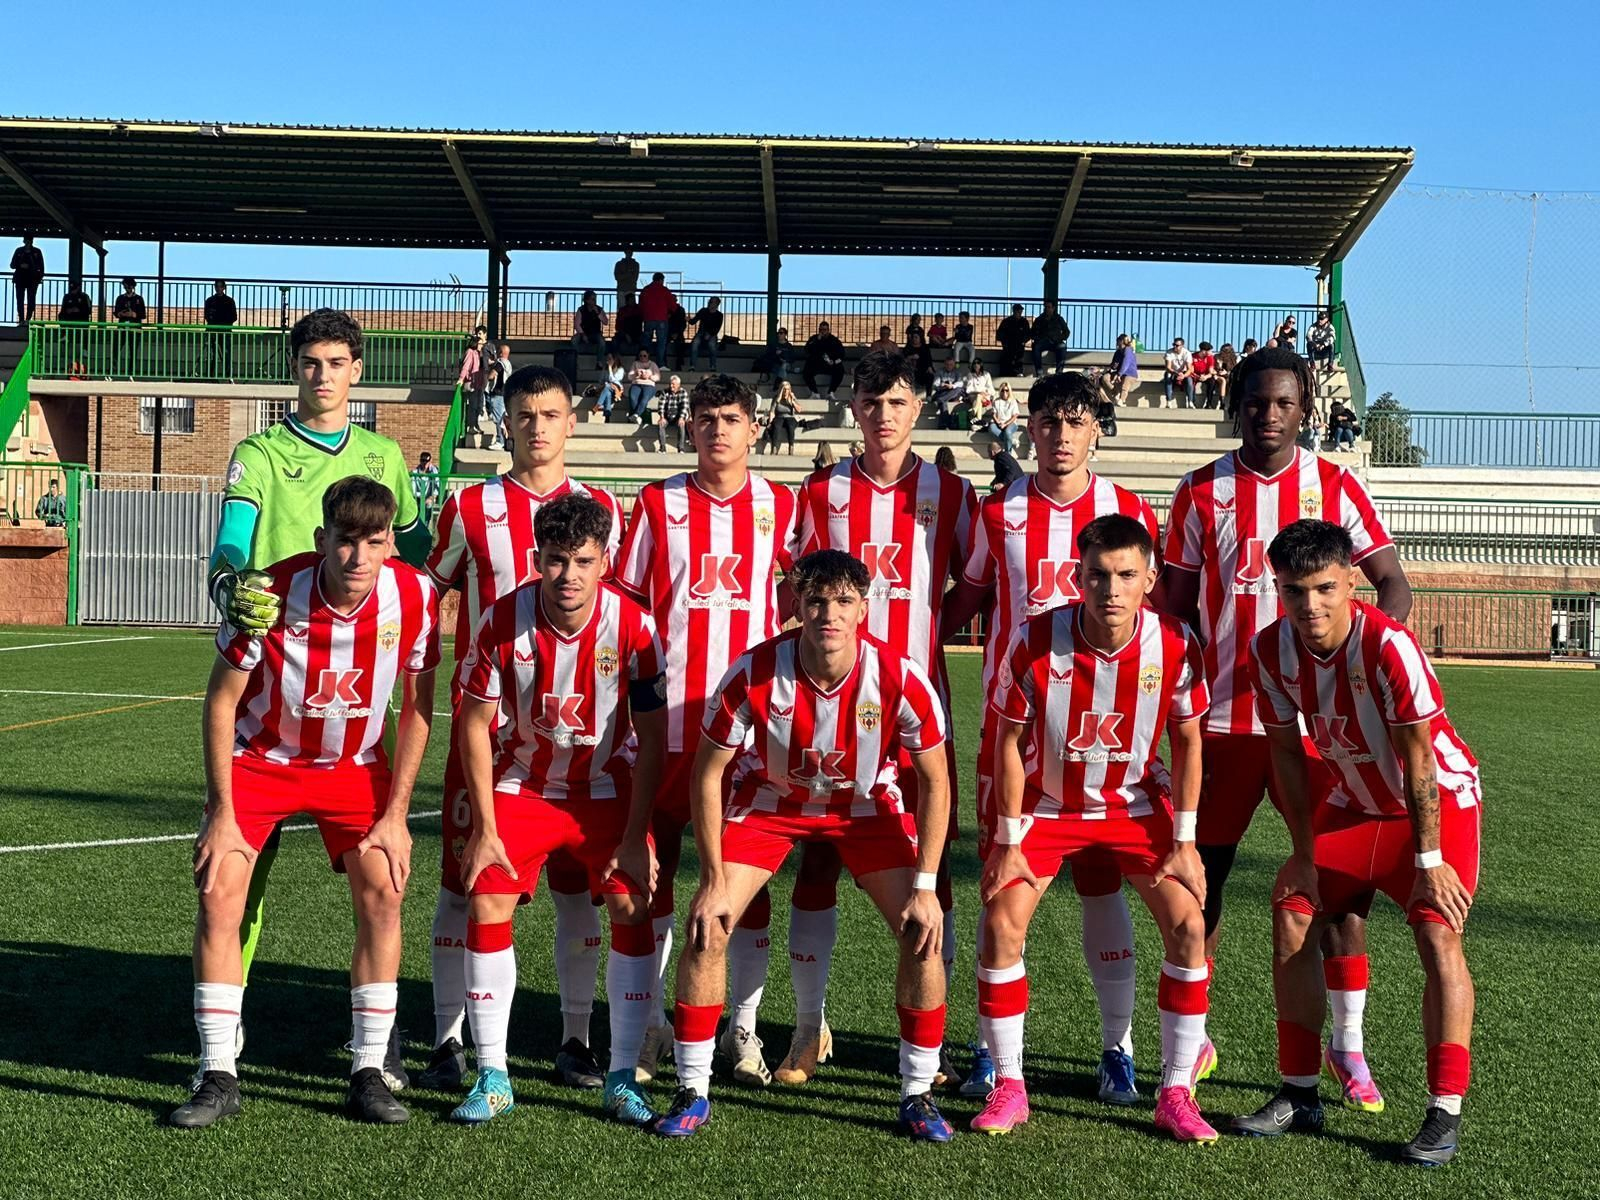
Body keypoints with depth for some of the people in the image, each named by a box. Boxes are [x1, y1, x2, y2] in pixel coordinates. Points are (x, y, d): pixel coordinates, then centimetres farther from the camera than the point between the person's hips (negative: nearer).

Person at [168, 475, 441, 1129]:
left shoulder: (414, 596, -21)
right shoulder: (271, 594, -26)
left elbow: (417, 708, -7)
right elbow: (221, 701, -13)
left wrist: (395, 816, -10)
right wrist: (223, 813, -15)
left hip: (356, 765, 1)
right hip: (260, 760, -1)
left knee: (382, 893, -11)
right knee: (219, 897, -13)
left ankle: (368, 1074, 1)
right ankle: (218, 1077, 0)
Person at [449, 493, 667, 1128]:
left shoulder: (633, 627, -21)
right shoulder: (502, 621, -18)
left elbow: (652, 737, -13)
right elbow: (475, 722, -8)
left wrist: (634, 837, -15)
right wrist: (484, 828, -10)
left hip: (608, 788, -1)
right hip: (521, 784, 1)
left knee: (633, 910, -11)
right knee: (486, 906, -11)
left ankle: (622, 1078, 2)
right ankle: (492, 1078, 2)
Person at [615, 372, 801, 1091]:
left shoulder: (780, 507, 7)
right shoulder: (657, 503, 5)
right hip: (667, 716, 0)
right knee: (652, 867, 4)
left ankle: (743, 1029, 16)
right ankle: (651, 1025, 17)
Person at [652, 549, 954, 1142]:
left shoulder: (901, 679, -28)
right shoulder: (754, 674, -29)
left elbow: (935, 782, -14)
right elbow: (708, 772, -16)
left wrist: (925, 887, -17)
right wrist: (714, 879, -17)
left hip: (865, 803, 0)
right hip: (769, 799, 0)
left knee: (922, 932, -13)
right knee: (707, 926, -14)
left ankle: (917, 1094, 6)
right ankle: (692, 1093, 3)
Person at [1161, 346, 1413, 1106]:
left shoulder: (1334, 488, 1)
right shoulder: (1201, 494, 2)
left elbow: (1392, 586, 1)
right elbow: (1177, 611, 4)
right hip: (1224, 720, 1)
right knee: (1202, 877, 7)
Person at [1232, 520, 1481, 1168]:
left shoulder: (1390, 646, -31)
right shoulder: (1270, 650, -17)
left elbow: (1417, 758, -25)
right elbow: (1287, 752, -6)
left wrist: (1429, 860, -20)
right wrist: (1305, 852, -3)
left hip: (1442, 798, -5)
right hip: (1354, 800, 5)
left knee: (1438, 938, -19)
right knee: (1291, 922, -1)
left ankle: (1445, 1113, -9)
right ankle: (1300, 1095, 11)